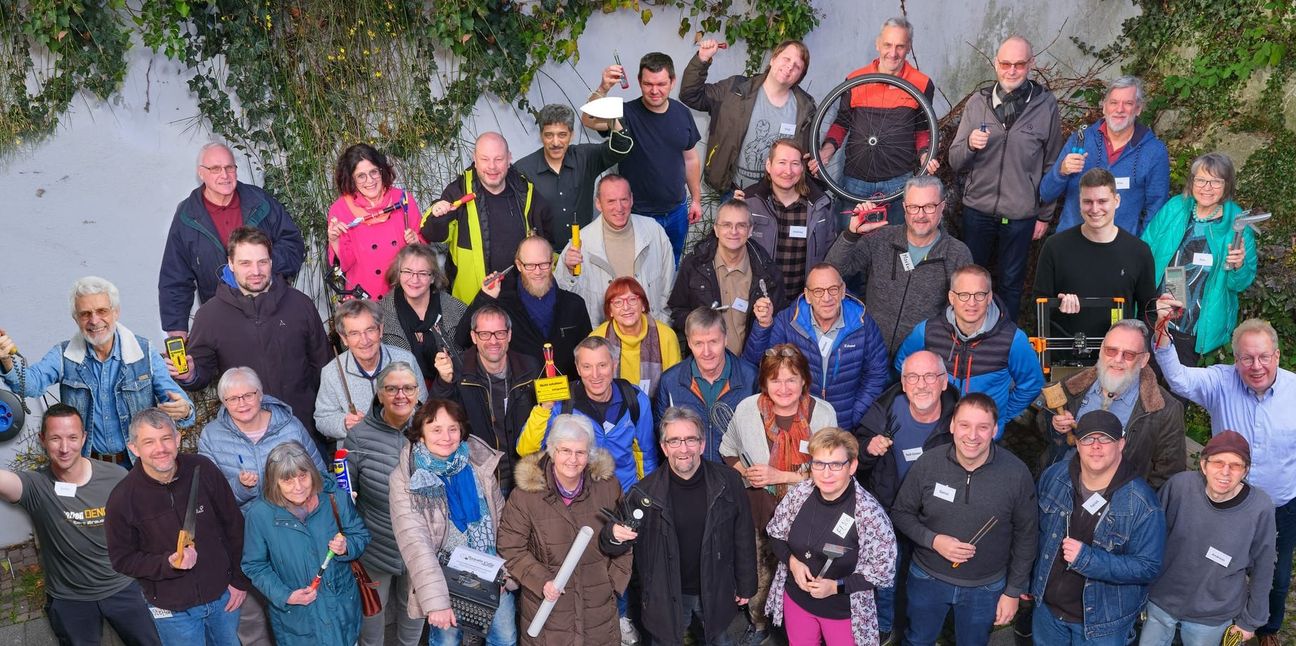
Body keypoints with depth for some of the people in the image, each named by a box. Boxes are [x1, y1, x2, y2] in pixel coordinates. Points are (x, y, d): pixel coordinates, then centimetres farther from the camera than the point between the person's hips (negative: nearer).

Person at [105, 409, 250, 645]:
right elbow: (122, 559, -6)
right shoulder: (122, 498, -16)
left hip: (223, 595, 2)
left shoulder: (203, 470, -12)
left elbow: (234, 526, -1)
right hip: (172, 609, -2)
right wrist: (168, 564, -23)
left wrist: (240, 580, 1)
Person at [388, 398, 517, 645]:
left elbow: (501, 520, 4)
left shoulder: (480, 463, -5)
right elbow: (415, 543, -20)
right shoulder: (405, 477, -14)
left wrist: (514, 571, 1)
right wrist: (435, 601, -26)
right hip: (444, 579, -3)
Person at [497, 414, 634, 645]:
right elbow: (511, 550, -6)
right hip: (547, 609, -2)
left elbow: (625, 534, 9)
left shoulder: (608, 486, -4)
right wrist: (541, 581, -16)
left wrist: (617, 578, 2)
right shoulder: (525, 495, -12)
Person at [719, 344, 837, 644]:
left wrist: (781, 476, -20)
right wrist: (746, 474, -10)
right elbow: (728, 451, 8)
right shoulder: (746, 409, -10)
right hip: (758, 510, 1)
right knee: (759, 576, 15)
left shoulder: (823, 413, -15)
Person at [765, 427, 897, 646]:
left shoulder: (869, 512, -25)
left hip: (843, 610, -3)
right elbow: (775, 535, 2)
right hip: (796, 599, 4)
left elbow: (884, 570, -18)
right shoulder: (799, 493, -13)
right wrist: (792, 561, -17)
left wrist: (836, 586, -24)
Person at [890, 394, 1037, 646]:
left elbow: (1025, 535, -7)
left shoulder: (1017, 474, -19)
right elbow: (901, 513, -4)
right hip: (927, 578, 1)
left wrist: (1014, 591, -2)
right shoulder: (927, 464, -17)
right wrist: (933, 540, -21)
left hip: (986, 587, 0)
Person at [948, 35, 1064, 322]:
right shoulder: (979, 102, -1)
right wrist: (970, 144, -21)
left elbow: (1052, 165, 2)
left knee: (1010, 284, 13)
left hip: (1021, 215, -1)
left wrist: (1045, 214, 3)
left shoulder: (1045, 105, -5)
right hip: (977, 210, 2)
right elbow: (954, 162, 1)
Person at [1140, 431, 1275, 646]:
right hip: (1160, 603, 1)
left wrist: (1251, 620, 4)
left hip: (1213, 617, -1)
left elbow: (1261, 570, -5)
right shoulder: (1179, 485, -19)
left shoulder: (1260, 508, -19)